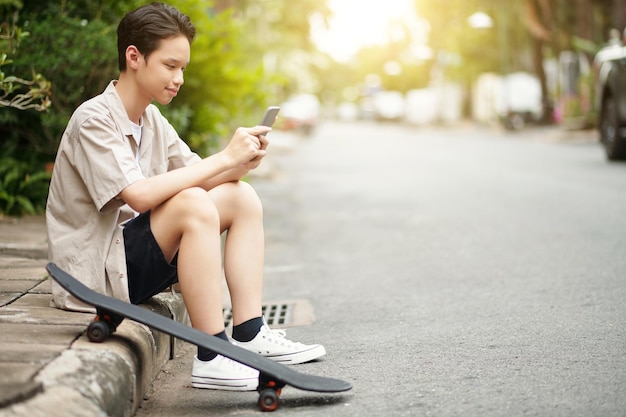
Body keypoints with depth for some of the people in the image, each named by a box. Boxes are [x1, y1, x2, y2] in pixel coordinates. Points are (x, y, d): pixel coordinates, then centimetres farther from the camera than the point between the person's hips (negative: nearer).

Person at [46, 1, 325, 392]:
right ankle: (212, 358, -29)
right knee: (193, 205, -32)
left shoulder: (153, 121, 11)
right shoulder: (94, 119, -17)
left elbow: (198, 176, 9)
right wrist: (224, 158, -25)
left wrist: (240, 164, -13)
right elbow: (140, 195, -29)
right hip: (95, 272, -9)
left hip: (137, 257, 9)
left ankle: (249, 336, -6)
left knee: (242, 197, 1)